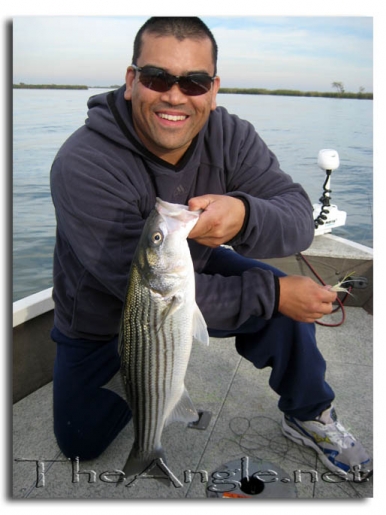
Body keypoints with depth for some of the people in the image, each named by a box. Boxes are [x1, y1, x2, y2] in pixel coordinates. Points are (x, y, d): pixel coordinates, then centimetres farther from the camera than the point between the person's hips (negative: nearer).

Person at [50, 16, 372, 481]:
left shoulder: (230, 136, -18)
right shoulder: (83, 167, -32)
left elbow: (299, 220, -25)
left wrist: (244, 216, -49)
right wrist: (272, 293, -32)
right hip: (104, 320, -1)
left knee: (285, 305, -20)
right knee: (81, 444, 4)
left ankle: (308, 418, 11)